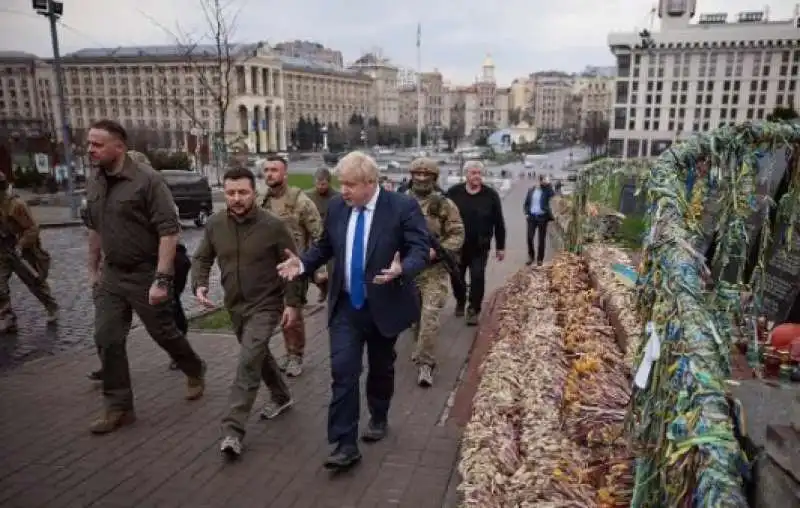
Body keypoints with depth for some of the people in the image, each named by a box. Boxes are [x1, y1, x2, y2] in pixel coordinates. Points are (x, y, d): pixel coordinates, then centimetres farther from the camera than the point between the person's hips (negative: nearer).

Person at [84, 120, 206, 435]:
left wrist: (162, 279, -24)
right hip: (111, 275, 6)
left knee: (163, 333, 9)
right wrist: (93, 269, 19)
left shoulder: (147, 180, -18)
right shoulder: (94, 183, 5)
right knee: (107, 340, 3)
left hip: (145, 274, -6)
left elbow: (169, 231, -21)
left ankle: (195, 372, 37)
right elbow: (94, 230, 17)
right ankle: (119, 407, 17)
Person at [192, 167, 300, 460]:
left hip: (265, 305, -6)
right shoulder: (215, 225, -4)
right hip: (235, 305, 6)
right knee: (259, 355, 21)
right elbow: (202, 258, 8)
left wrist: (293, 303, -12)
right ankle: (281, 397, 43)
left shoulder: (273, 226, -16)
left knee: (248, 363, -15)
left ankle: (232, 430, -11)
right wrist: (199, 285, -11)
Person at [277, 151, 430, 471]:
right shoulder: (336, 208, 0)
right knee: (342, 371, -7)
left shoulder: (403, 207, -14)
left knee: (380, 368, 16)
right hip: (346, 306, 3)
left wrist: (402, 269, -36)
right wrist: (303, 263, -8)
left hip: (384, 306, -2)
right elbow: (324, 247, 11)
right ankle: (345, 445, 0)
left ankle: (379, 418, 42)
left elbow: (421, 249, -16)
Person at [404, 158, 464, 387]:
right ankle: (422, 347, 42)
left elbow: (457, 235, -5)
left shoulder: (445, 204, -4)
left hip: (434, 269, -3)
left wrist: (436, 251, -19)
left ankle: (424, 363, -3)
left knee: (430, 314, -11)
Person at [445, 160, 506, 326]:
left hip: (480, 246, -1)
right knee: (457, 277, 13)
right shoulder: (453, 192, -5)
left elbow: (499, 222, 0)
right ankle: (460, 301, 39)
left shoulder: (491, 195, -5)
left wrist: (500, 246, 1)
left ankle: (473, 310, 10)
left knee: (477, 278, -5)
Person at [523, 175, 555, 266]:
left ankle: (540, 259, 13)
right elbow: (526, 203, 12)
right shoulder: (531, 190, 6)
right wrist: (526, 213, 0)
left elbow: (552, 194, -24)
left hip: (542, 217, -2)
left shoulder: (546, 190, -2)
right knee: (529, 237, -1)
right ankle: (531, 257, 17)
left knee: (541, 239, 4)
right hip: (532, 216, 2)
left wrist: (548, 184, -22)